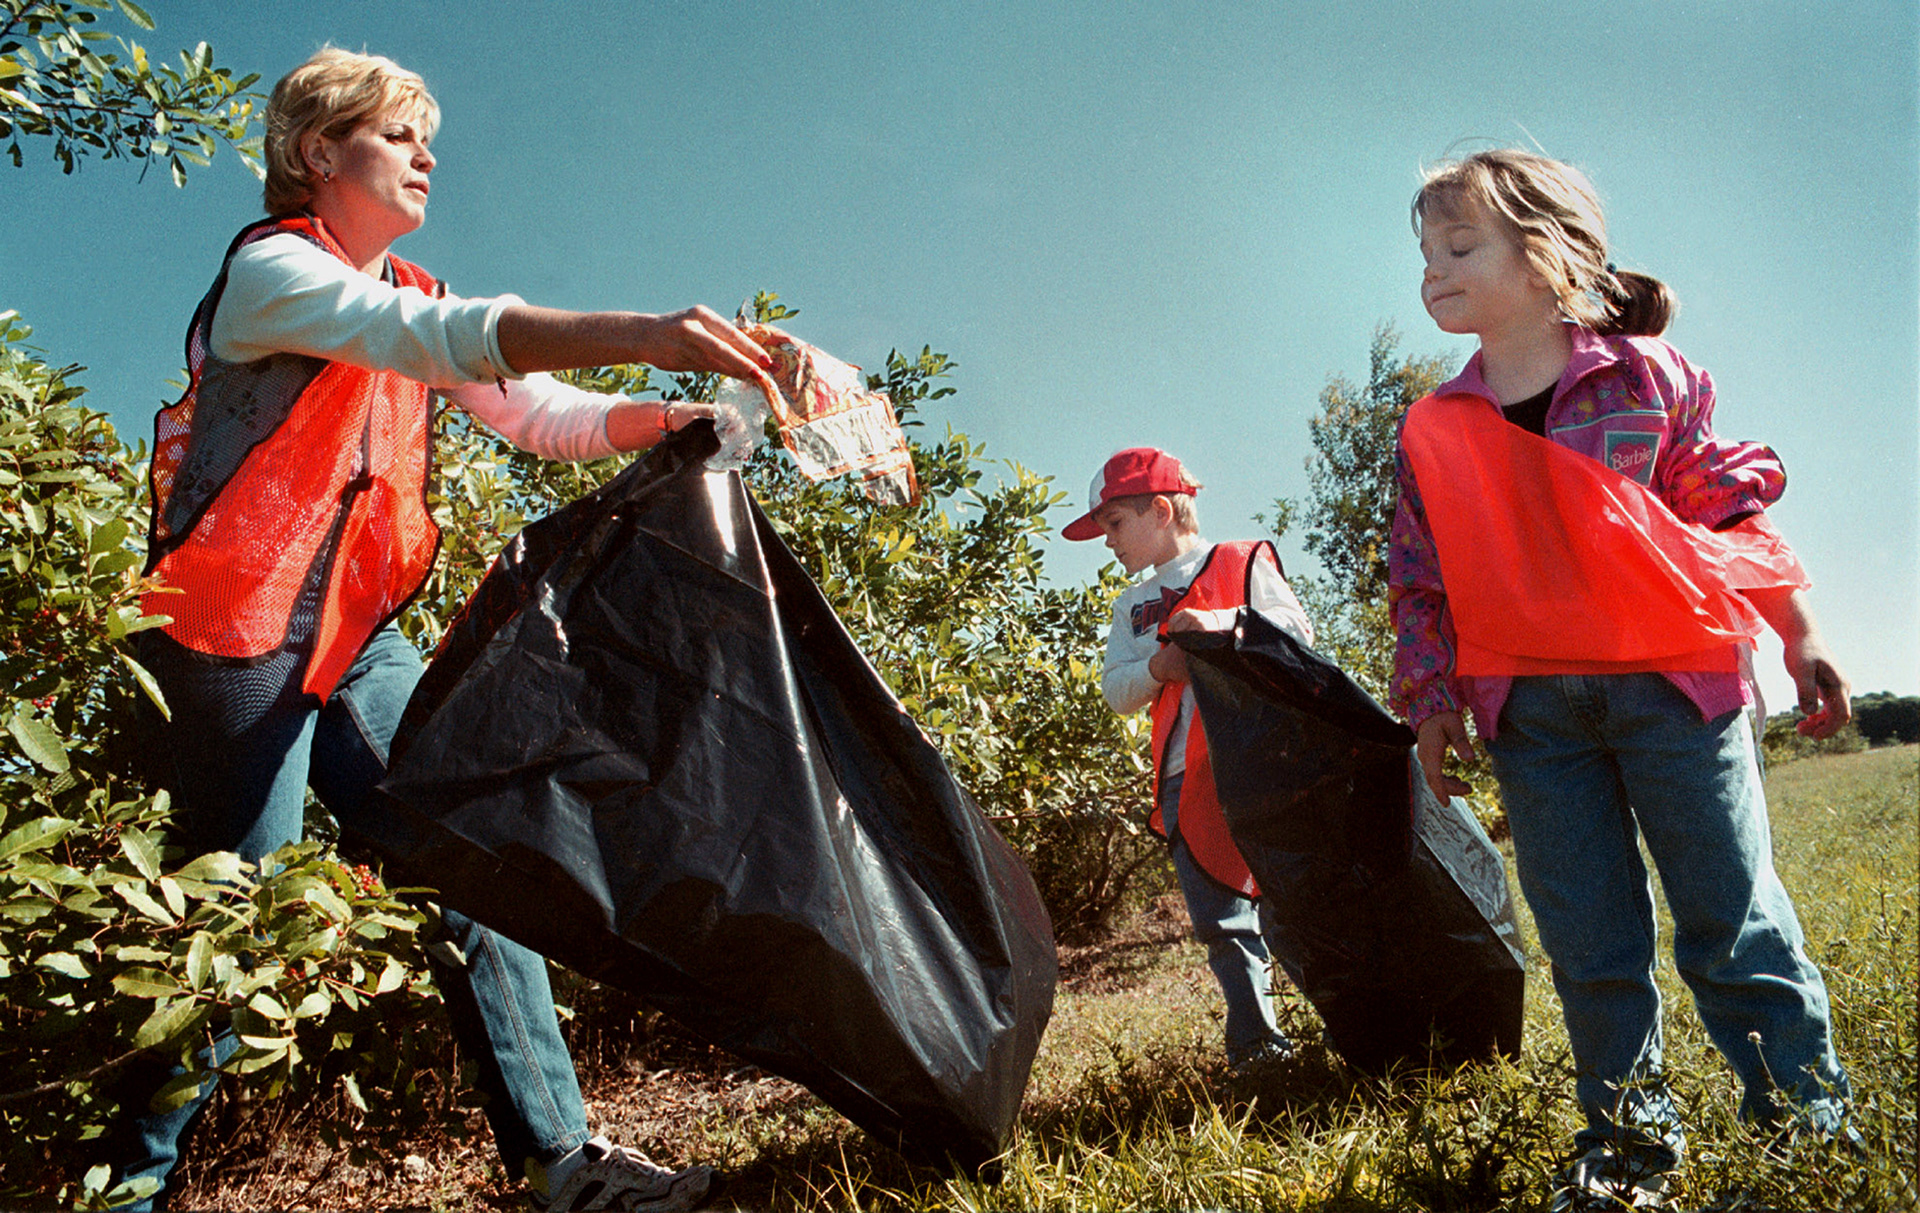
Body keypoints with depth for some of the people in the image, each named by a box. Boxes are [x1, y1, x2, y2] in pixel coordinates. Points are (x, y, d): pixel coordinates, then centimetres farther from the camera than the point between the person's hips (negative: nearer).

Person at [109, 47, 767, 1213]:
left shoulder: (413, 300, 14)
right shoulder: (269, 266, -8)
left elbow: (550, 414, 4)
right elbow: (437, 336, -29)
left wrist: (685, 415, -14)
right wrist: (641, 332, -41)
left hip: (359, 634, 7)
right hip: (236, 630, -6)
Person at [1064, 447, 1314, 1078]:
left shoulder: (1244, 564, 7)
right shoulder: (1132, 606, 21)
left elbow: (1299, 629, -5)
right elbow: (1115, 690, 13)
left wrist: (1225, 622, -21)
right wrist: (1154, 669, -9)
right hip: (1186, 779, 4)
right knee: (1220, 921, 2)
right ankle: (1256, 1043, 13)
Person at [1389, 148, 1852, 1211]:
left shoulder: (1648, 377, 0)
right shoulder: (1432, 431, 5)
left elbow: (1733, 510, 6)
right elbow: (1421, 579, 8)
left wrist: (1798, 637, 8)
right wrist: (1431, 703, 4)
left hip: (1670, 679, -2)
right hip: (1530, 712, 2)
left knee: (1732, 913, 6)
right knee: (1587, 941, 8)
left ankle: (1805, 1113, 26)